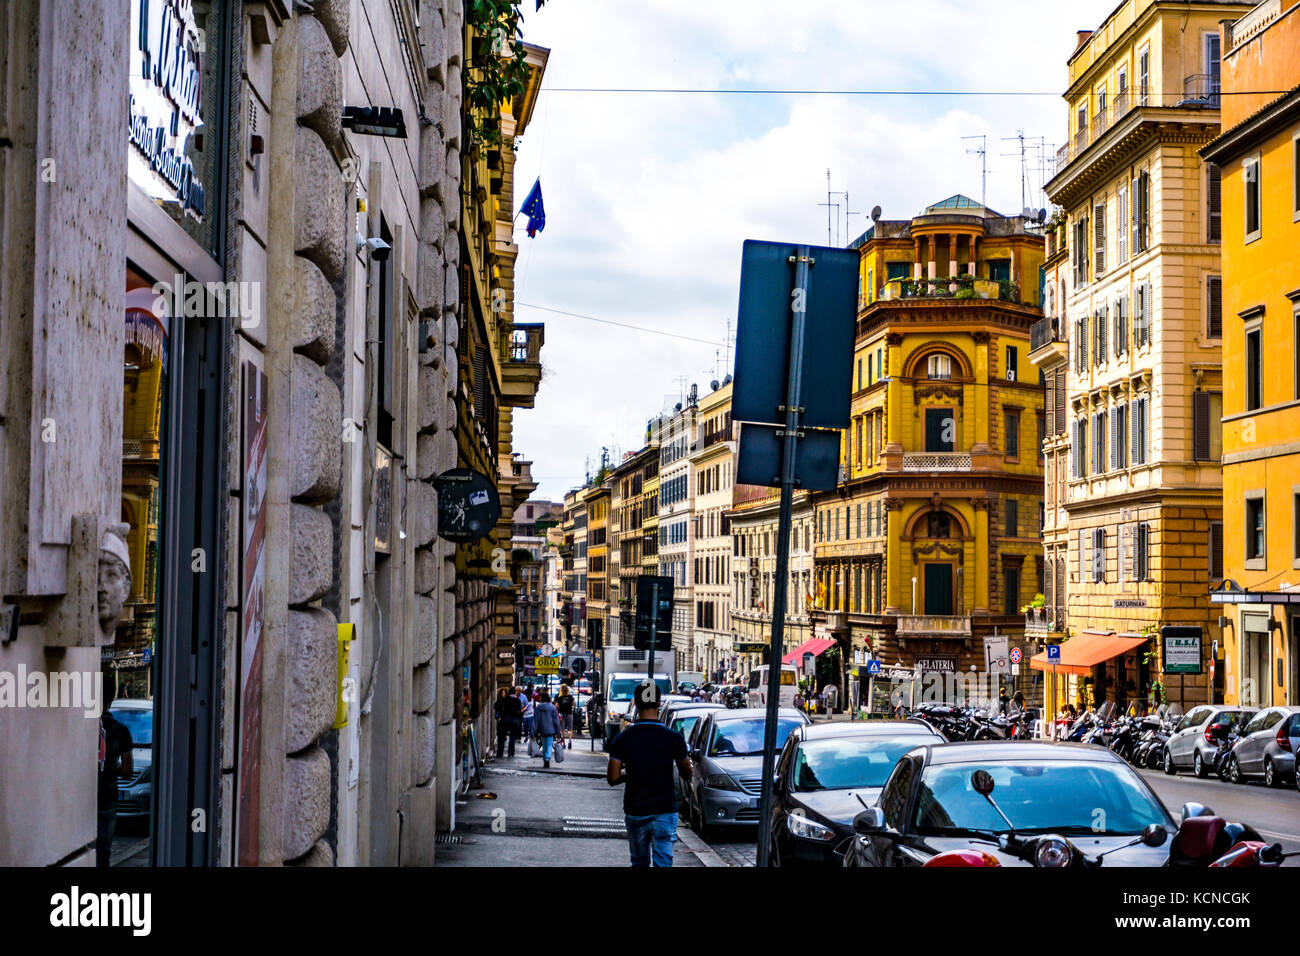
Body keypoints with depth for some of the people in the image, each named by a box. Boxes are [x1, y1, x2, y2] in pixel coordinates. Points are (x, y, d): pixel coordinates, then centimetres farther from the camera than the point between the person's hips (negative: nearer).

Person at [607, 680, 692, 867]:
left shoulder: (622, 739, -6)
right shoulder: (674, 738, -8)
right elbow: (687, 774, 4)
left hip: (635, 812, 2)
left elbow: (612, 778, -7)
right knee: (663, 862, -1)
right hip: (665, 810, -2)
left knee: (639, 862, 18)